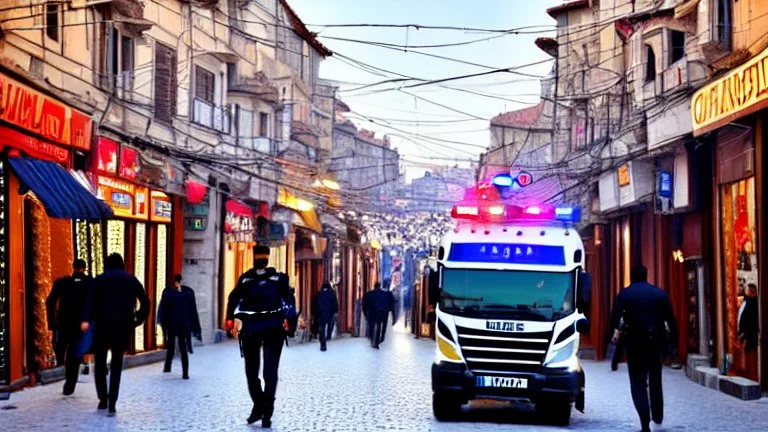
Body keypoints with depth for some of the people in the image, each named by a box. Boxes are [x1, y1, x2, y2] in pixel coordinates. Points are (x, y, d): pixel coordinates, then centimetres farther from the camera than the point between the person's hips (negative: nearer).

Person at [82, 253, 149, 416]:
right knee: (116, 365, 7)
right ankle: (112, 403, -2)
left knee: (100, 362, 14)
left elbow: (91, 299, -11)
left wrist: (86, 320, -21)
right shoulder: (132, 280, 13)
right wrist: (136, 321, 12)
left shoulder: (100, 279, 6)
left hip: (103, 325, -1)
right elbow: (145, 303, 8)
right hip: (123, 327, 2)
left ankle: (103, 398, 5)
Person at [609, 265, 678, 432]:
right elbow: (671, 319, 3)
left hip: (635, 343, -2)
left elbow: (615, 315, -16)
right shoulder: (660, 293, 7)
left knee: (638, 382, 3)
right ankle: (657, 415, 29)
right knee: (655, 380, 22)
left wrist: (615, 331, -18)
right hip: (657, 342, 2)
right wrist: (674, 341, 6)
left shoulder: (625, 294, 0)